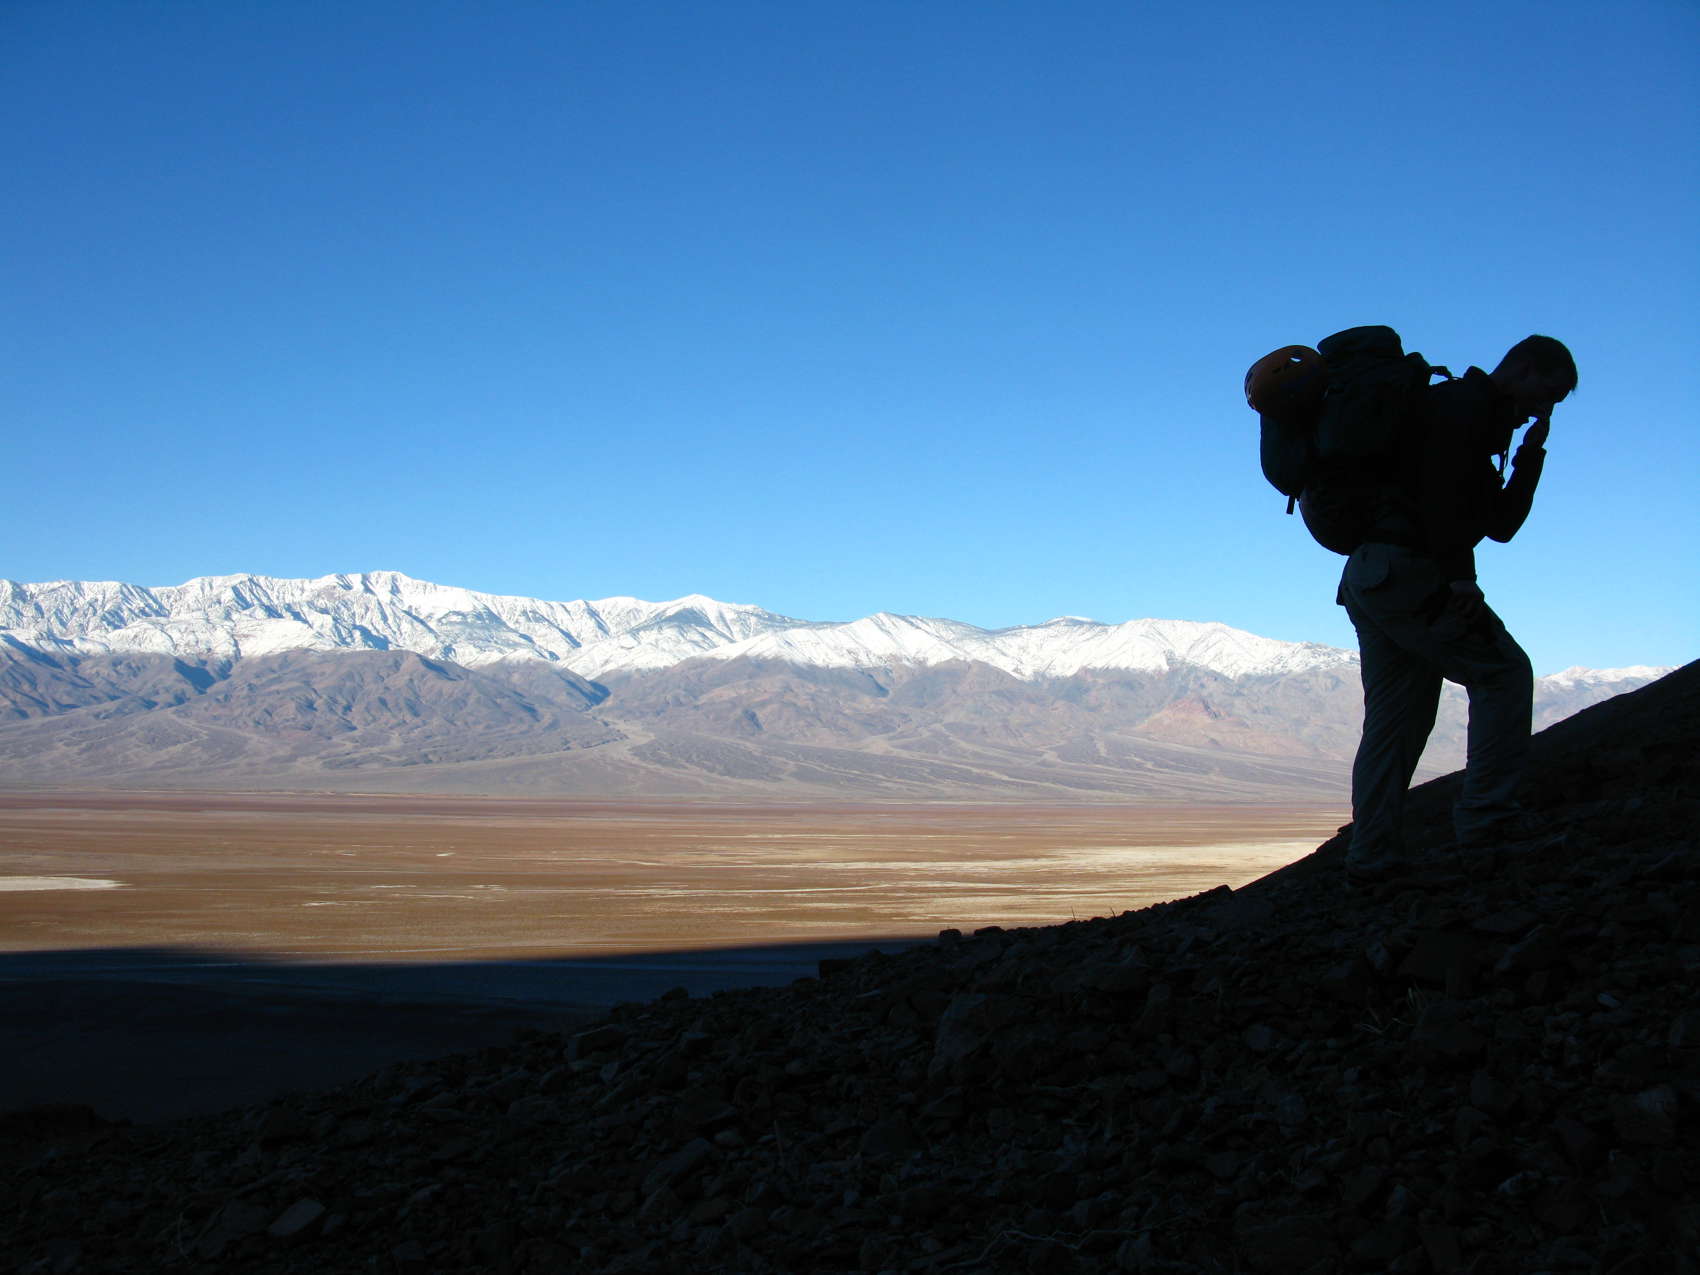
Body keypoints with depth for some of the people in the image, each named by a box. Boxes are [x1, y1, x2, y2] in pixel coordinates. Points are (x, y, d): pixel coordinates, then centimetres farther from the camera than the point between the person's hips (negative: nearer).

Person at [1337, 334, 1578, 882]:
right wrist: (1457, 579, -19)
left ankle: (1372, 856, 6)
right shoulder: (1462, 405, -6)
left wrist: (1532, 452, 15)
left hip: (1369, 579, 10)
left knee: (1394, 716, 8)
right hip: (1409, 574, -10)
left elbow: (1501, 524, 23)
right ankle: (1485, 819, -8)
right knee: (1504, 672, -4)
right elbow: (1440, 498, -18)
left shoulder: (1479, 423, 26)